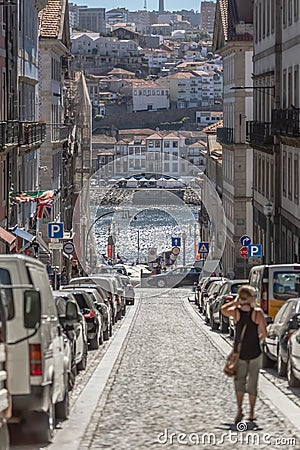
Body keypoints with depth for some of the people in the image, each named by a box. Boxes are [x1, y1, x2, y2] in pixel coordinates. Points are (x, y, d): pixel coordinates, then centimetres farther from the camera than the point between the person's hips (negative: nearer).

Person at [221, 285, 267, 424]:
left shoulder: (236, 312, -10)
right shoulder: (257, 313, -13)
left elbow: (223, 309, 13)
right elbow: (264, 333, -6)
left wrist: (235, 302, 11)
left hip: (239, 353, 0)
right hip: (255, 353, 0)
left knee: (239, 381, 11)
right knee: (252, 383, 13)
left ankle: (239, 409, -9)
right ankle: (251, 413, 17)